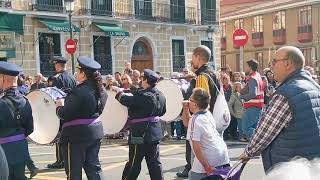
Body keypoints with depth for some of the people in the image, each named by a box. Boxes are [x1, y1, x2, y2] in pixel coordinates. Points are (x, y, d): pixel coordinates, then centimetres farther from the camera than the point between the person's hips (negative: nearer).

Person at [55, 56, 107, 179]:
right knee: (94, 167, 14)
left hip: (77, 135, -8)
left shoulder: (78, 92, -21)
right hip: (95, 131, 8)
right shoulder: (100, 90, 5)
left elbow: (64, 115, -19)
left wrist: (59, 106, 1)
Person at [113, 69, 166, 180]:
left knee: (134, 163, 1)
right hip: (155, 132, 8)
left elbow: (127, 101, -16)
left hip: (141, 133, -8)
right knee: (154, 161, 13)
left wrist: (118, 92, 0)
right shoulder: (160, 95, 6)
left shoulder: (144, 95, -19)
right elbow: (162, 112, 17)